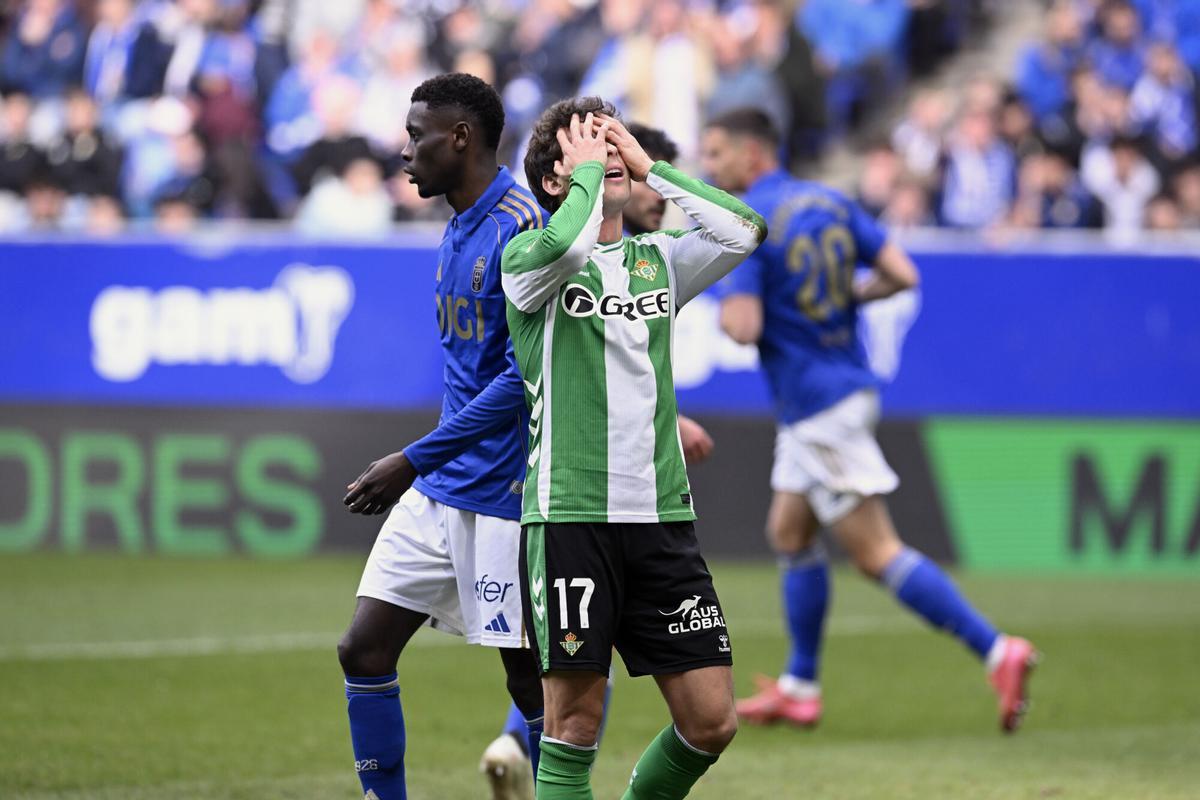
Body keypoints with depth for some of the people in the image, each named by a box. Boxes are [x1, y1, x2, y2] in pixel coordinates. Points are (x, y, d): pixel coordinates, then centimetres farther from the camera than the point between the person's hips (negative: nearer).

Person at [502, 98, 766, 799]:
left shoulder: (659, 261, 16)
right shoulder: (527, 257, 1)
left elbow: (744, 232, -1)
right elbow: (566, 246, -23)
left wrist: (649, 166, 3)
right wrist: (588, 169, -6)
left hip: (663, 515, 5)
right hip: (570, 512, -5)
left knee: (711, 721, 1)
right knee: (575, 723, -4)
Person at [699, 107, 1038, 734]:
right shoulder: (829, 202, 8)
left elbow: (744, 326, -23)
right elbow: (901, 275, 1)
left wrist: (727, 307, -1)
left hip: (818, 410, -9)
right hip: (848, 387, 9)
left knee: (877, 552, -8)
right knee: (790, 534, 19)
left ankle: (996, 651, -14)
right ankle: (799, 688, 23)